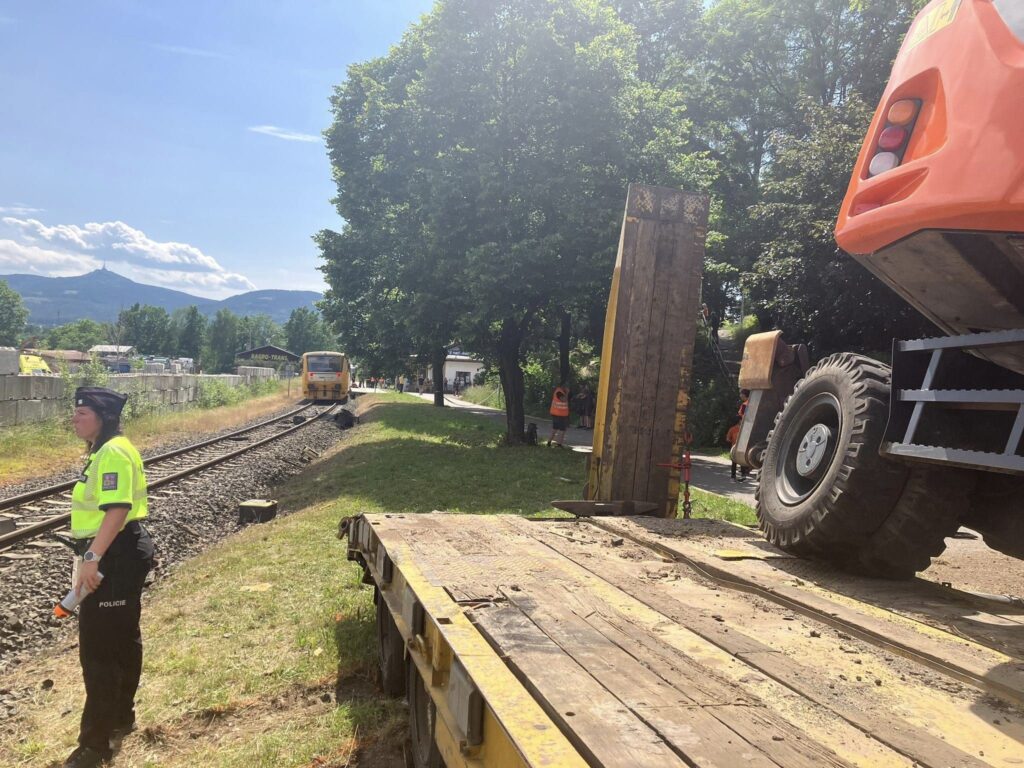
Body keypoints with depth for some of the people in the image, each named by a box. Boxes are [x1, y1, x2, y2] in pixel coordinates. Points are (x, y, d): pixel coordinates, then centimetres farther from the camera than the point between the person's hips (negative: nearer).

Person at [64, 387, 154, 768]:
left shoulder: (113, 452, -20)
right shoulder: (107, 450, 14)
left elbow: (117, 509, -30)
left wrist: (92, 558, -33)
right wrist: (95, 555, 25)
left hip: (116, 557, -11)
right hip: (120, 554, 11)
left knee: (98, 647, -5)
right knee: (122, 637, 21)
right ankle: (121, 716, 37)